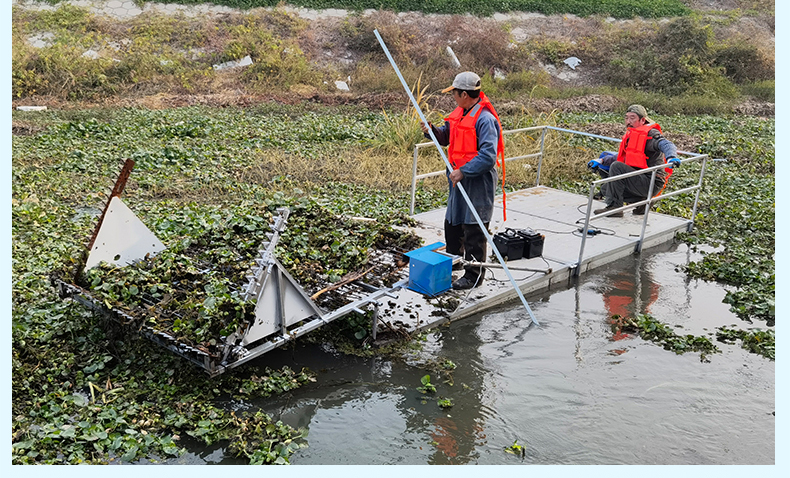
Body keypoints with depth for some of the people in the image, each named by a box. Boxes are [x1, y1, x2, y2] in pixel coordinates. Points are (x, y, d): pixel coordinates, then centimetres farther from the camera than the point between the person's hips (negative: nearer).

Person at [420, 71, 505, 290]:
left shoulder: (484, 119, -22)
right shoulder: (460, 113, 8)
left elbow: (488, 157, -27)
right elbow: (445, 137, 19)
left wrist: (463, 172, -27)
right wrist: (431, 130, 0)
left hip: (478, 183, -10)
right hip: (459, 179, 10)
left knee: (474, 230, 0)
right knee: (452, 223, 22)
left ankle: (474, 275, 13)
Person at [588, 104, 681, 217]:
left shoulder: (650, 133, -9)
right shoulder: (630, 136, 19)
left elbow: (666, 144, -26)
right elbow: (621, 157, 30)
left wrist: (671, 157, -49)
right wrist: (600, 162, 20)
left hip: (651, 183, -10)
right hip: (640, 181, 10)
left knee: (616, 167, -23)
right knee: (606, 189, 11)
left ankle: (614, 207, -22)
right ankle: (642, 201, 5)